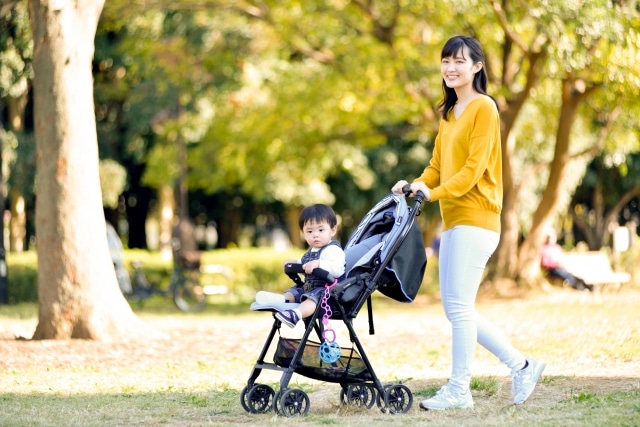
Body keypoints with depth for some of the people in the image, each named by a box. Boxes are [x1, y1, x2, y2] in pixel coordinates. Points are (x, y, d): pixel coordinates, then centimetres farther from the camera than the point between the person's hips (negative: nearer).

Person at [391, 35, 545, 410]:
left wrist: (434, 193, -24)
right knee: (456, 308, 7)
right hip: (453, 221, 9)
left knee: (459, 305, -10)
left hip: (475, 219, -9)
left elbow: (474, 168, -14)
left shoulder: (484, 107, -7)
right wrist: (416, 186, -2)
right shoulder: (449, 112, 20)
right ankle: (522, 365, 16)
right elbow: (438, 165, 18)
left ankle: (459, 389, -4)